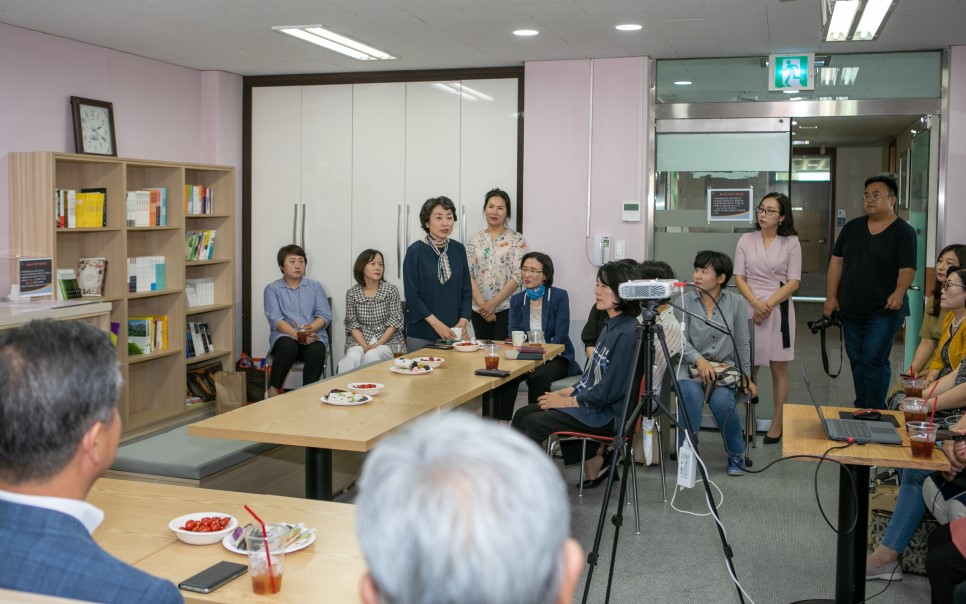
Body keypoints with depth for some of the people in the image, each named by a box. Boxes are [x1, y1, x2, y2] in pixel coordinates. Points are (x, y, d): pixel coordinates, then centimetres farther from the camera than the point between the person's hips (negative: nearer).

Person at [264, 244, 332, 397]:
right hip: (285, 335, -1)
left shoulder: (315, 286, 16)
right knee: (288, 346, -37)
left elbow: (325, 315, 5)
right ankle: (273, 391, -25)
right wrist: (297, 335, -21)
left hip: (313, 334, 1)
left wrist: (310, 329, -18)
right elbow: (275, 319, -4)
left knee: (316, 351, -34)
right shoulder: (272, 289, 10)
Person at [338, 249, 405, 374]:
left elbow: (394, 322, -2)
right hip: (360, 340, 1)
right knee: (353, 358, -32)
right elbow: (352, 324, 2)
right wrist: (364, 346, -14)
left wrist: (378, 344, -14)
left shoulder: (391, 290, 3)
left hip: (387, 339, -1)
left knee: (372, 356, -33)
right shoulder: (352, 293, 6)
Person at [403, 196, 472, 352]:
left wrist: (463, 320, -4)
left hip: (452, 332, 4)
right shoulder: (415, 251, -7)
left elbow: (466, 290, 10)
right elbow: (411, 295, -9)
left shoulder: (458, 250, 6)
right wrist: (436, 323, -15)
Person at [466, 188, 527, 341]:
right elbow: (468, 275, 3)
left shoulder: (517, 240, 0)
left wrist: (493, 304, -12)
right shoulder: (474, 239, 8)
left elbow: (518, 277, -7)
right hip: (479, 311, 3)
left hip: (506, 309, -3)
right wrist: (482, 304, -9)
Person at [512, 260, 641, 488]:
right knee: (523, 414, 0)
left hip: (607, 414, -10)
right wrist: (564, 392, 6)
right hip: (588, 400, 10)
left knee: (532, 423, -16)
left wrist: (568, 401, -14)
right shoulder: (611, 326, 11)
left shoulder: (627, 333, -20)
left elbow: (611, 389, -22)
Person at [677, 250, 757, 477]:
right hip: (691, 366, 0)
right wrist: (699, 360, -23)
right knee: (691, 394, -34)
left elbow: (742, 343, 9)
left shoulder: (736, 303, 4)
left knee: (722, 400, -30)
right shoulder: (685, 302, 0)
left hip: (725, 367, 1)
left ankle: (736, 455, -4)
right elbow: (681, 340, -6)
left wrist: (746, 377, 7)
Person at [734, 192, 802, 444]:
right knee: (749, 367, 3)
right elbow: (739, 277, 2)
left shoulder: (791, 243, 1)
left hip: (779, 308, -1)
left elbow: (793, 282, -2)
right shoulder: (746, 240, 5)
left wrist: (769, 305, -13)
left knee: (778, 367, 5)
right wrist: (756, 303, -12)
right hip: (749, 307, 1)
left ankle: (776, 424, 12)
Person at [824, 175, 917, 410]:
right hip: (851, 310, 5)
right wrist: (831, 297, 4)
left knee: (874, 361, -10)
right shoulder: (852, 227, 8)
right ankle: (860, 409, 23)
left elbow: (907, 268, -13)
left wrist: (899, 292, -32)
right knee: (857, 361, 12)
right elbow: (837, 261, 9)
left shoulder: (903, 232, -6)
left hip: (884, 311, -5)